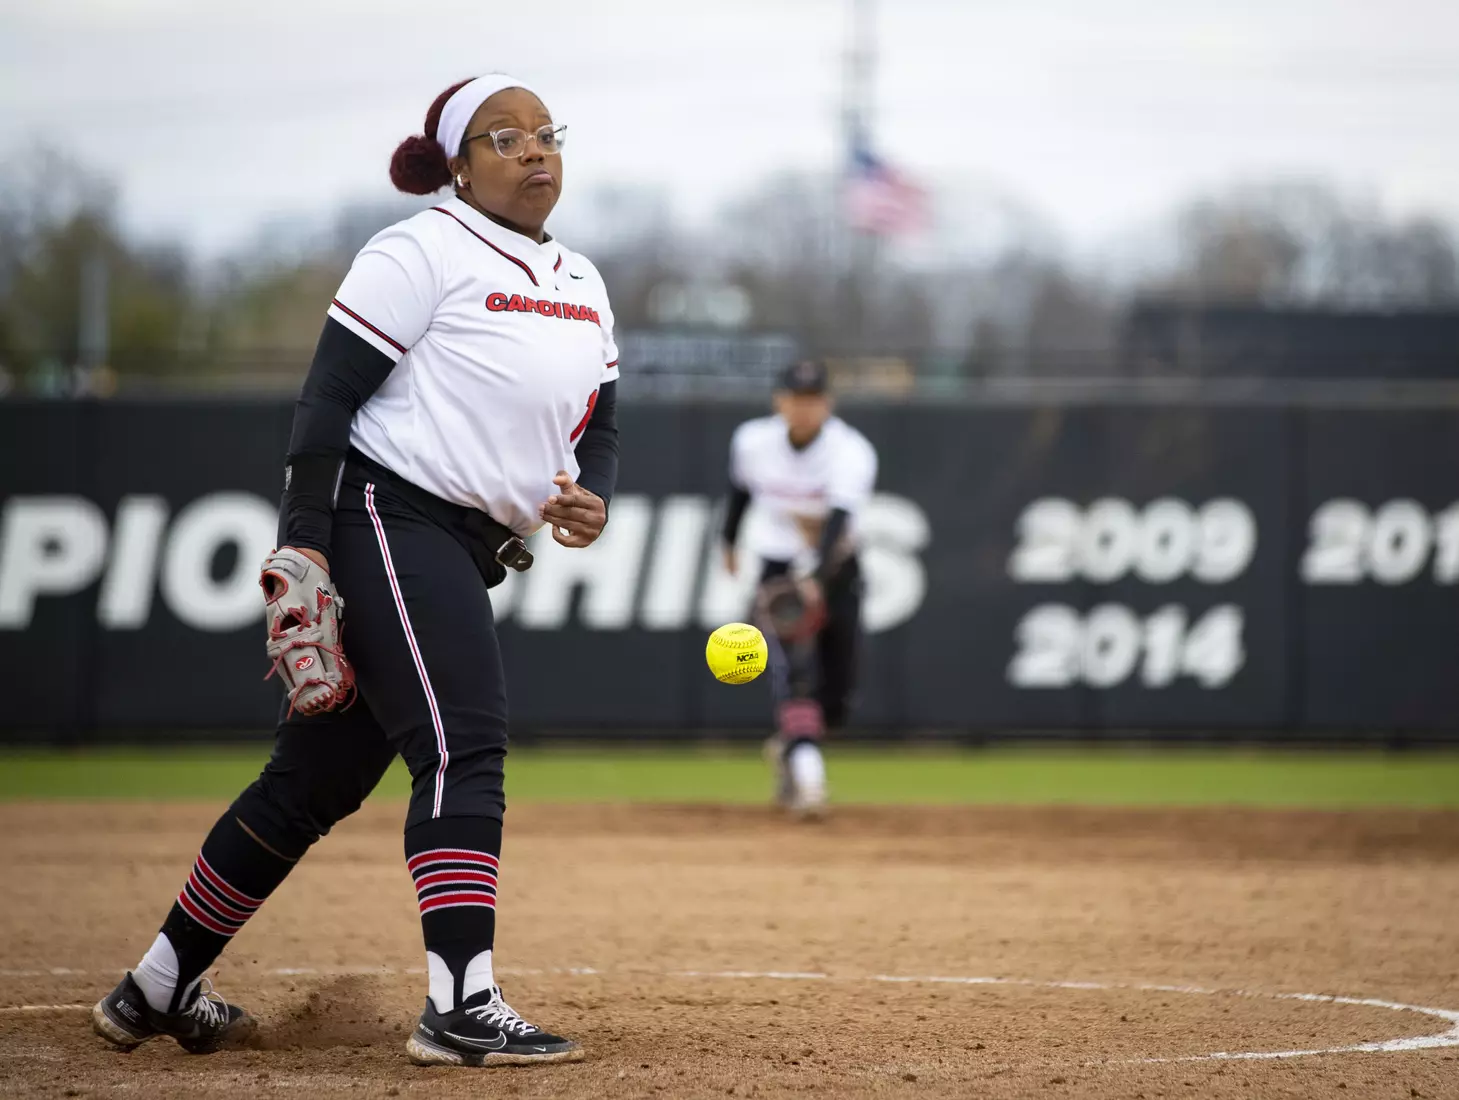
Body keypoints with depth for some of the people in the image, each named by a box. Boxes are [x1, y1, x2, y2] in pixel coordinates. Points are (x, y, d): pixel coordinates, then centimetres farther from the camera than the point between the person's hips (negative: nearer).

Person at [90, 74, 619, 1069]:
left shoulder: (581, 284, 17)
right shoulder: (423, 253, -8)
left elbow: (601, 424, 21)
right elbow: (329, 397, -12)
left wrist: (591, 500, -2)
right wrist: (303, 548, -20)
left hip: (467, 557, 8)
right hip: (387, 520, -8)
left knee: (318, 780, 11)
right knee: (464, 749, -21)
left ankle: (158, 989, 19)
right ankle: (462, 1008, -27)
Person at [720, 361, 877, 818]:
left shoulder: (851, 451, -22)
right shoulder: (752, 441, -12)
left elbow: (839, 519, -38)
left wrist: (816, 580, -51)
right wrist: (729, 540, 25)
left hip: (836, 569, 0)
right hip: (780, 569, 0)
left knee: (838, 689, 5)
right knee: (796, 673, -22)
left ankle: (788, 746, 35)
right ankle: (807, 776, -31)